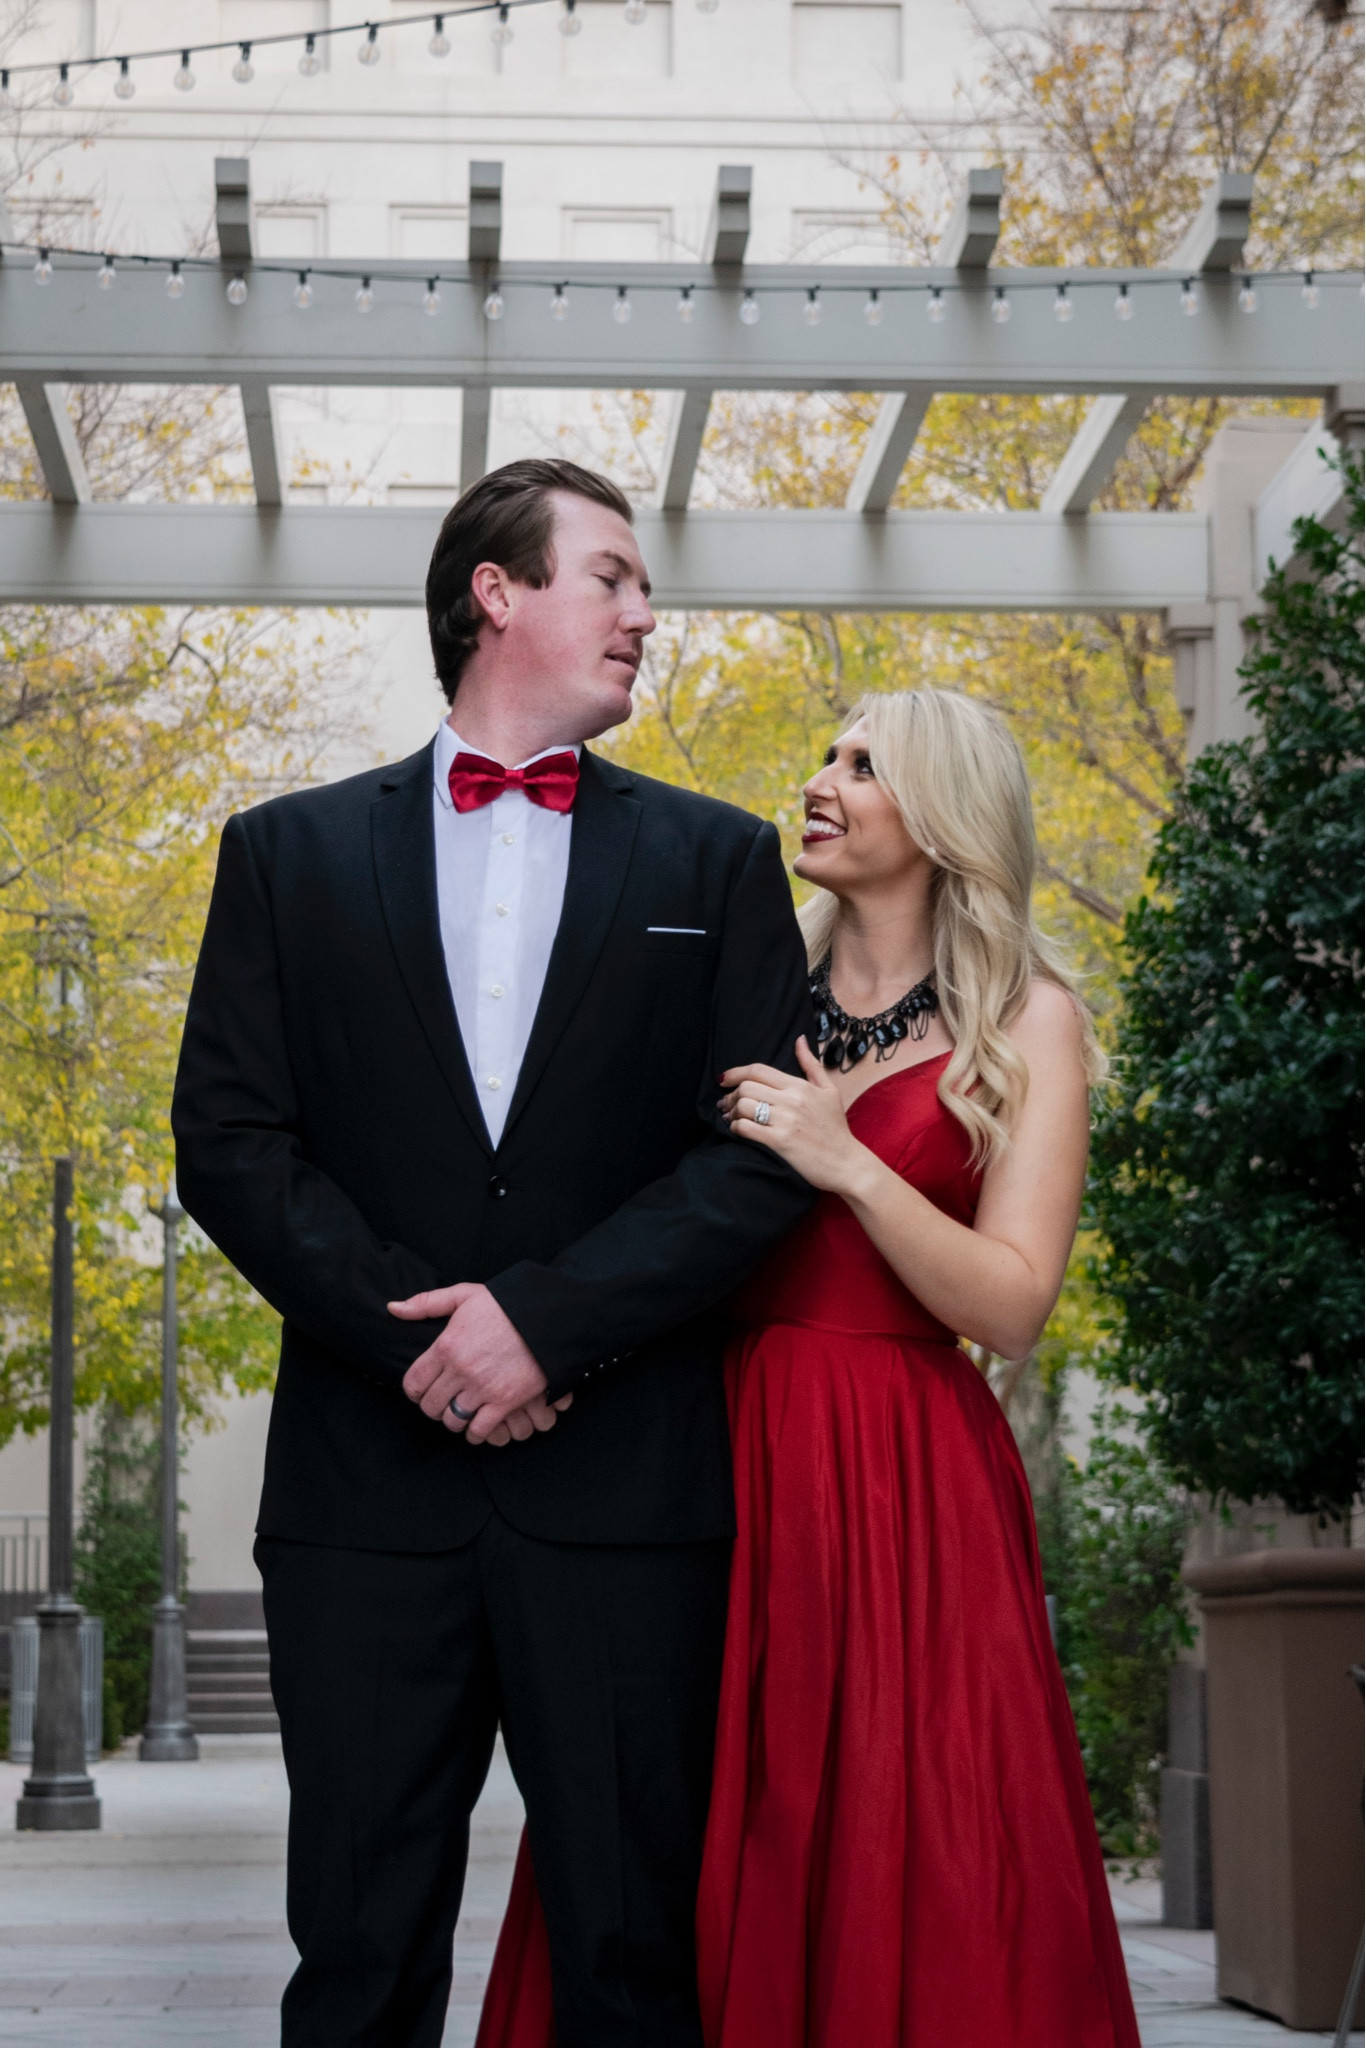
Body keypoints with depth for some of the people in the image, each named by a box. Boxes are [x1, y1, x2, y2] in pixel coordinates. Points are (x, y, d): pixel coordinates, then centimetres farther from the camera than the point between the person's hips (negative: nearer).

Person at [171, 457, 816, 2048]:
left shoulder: (715, 862, 12)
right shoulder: (291, 853, 12)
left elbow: (765, 1153, 1)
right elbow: (229, 1141, 3)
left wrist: (545, 1316, -11)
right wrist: (414, 1334, -10)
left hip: (624, 1492, 0)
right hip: (369, 1483, 0)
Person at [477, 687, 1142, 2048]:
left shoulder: (1024, 1021, 2)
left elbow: (1011, 1306, -6)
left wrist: (851, 1165, -16)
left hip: (906, 1490, -3)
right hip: (724, 1463, 3)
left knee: (905, 1876, -3)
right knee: (702, 1864, 2)